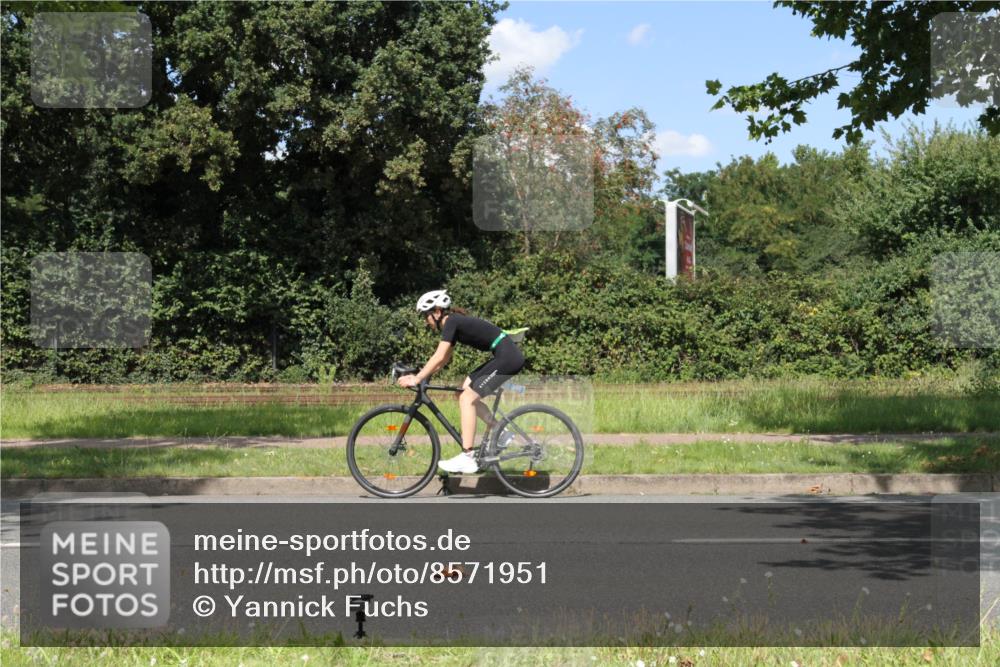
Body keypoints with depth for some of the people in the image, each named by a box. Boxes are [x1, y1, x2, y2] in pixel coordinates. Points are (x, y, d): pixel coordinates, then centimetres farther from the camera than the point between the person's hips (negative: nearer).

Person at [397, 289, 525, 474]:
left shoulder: (451, 322, -11)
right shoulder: (454, 323, 16)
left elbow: (439, 358, -18)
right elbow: (443, 360, 20)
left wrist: (416, 380, -15)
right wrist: (419, 376, 14)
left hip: (507, 357, -10)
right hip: (506, 356, 10)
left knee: (467, 399, -9)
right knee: (464, 392, 12)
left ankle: (467, 459, -10)